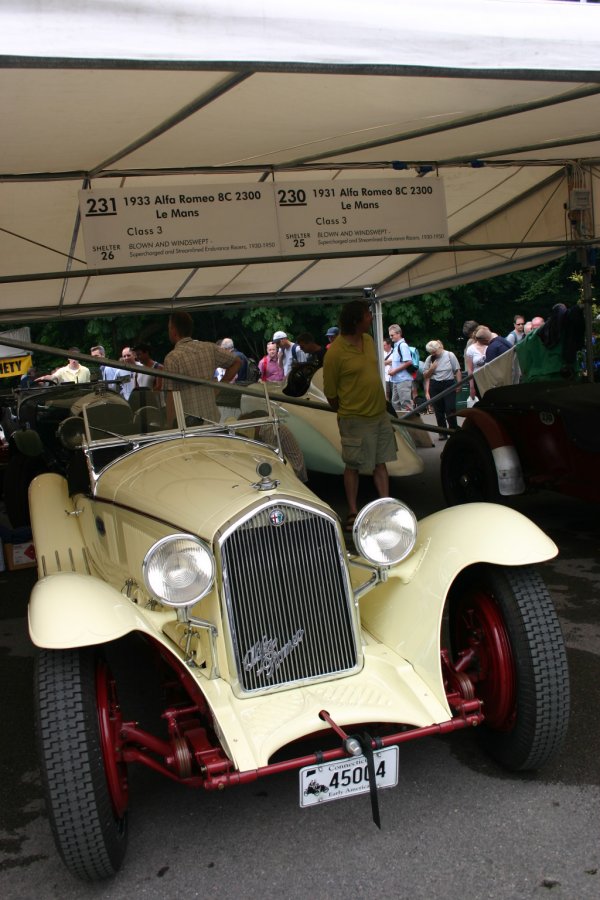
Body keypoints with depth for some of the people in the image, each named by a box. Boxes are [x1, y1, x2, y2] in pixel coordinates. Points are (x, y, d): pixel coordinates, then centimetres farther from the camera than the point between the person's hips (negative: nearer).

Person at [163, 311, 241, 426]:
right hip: (213, 419, 6)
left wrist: (169, 425, -8)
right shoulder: (209, 348, 7)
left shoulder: (172, 358, -11)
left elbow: (172, 396, -13)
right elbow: (237, 362, 18)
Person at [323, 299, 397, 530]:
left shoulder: (368, 340, 5)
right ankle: (352, 512, 15)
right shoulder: (335, 352, -18)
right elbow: (330, 392, -10)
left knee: (380, 463, 11)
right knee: (353, 466, 5)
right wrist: (344, 413, 1)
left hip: (380, 414, 7)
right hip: (355, 419, -7)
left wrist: (379, 404, 16)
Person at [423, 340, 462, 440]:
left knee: (450, 409, -9)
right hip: (435, 386, 3)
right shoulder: (429, 359, 8)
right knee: (438, 410, 2)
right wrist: (431, 369, -6)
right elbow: (425, 375, 11)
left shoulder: (449, 355, 1)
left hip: (449, 384, -3)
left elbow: (457, 371, 1)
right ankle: (442, 433, 8)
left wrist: (459, 384, -4)